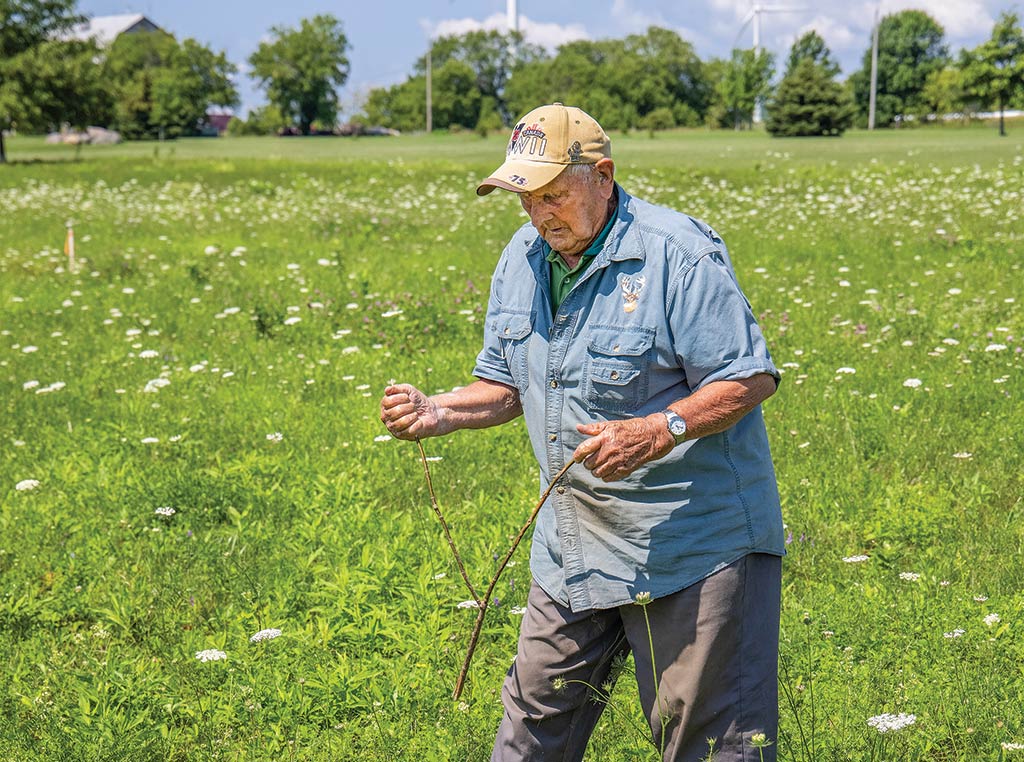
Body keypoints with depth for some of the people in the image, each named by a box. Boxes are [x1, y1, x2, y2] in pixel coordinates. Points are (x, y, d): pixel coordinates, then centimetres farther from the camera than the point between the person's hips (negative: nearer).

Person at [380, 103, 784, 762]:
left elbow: (752, 378, -15)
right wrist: (438, 413, -5)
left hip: (695, 540, -6)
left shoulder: (679, 252, -16)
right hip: (573, 546, 7)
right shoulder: (522, 259, 7)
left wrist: (660, 431, -30)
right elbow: (506, 385, 15)